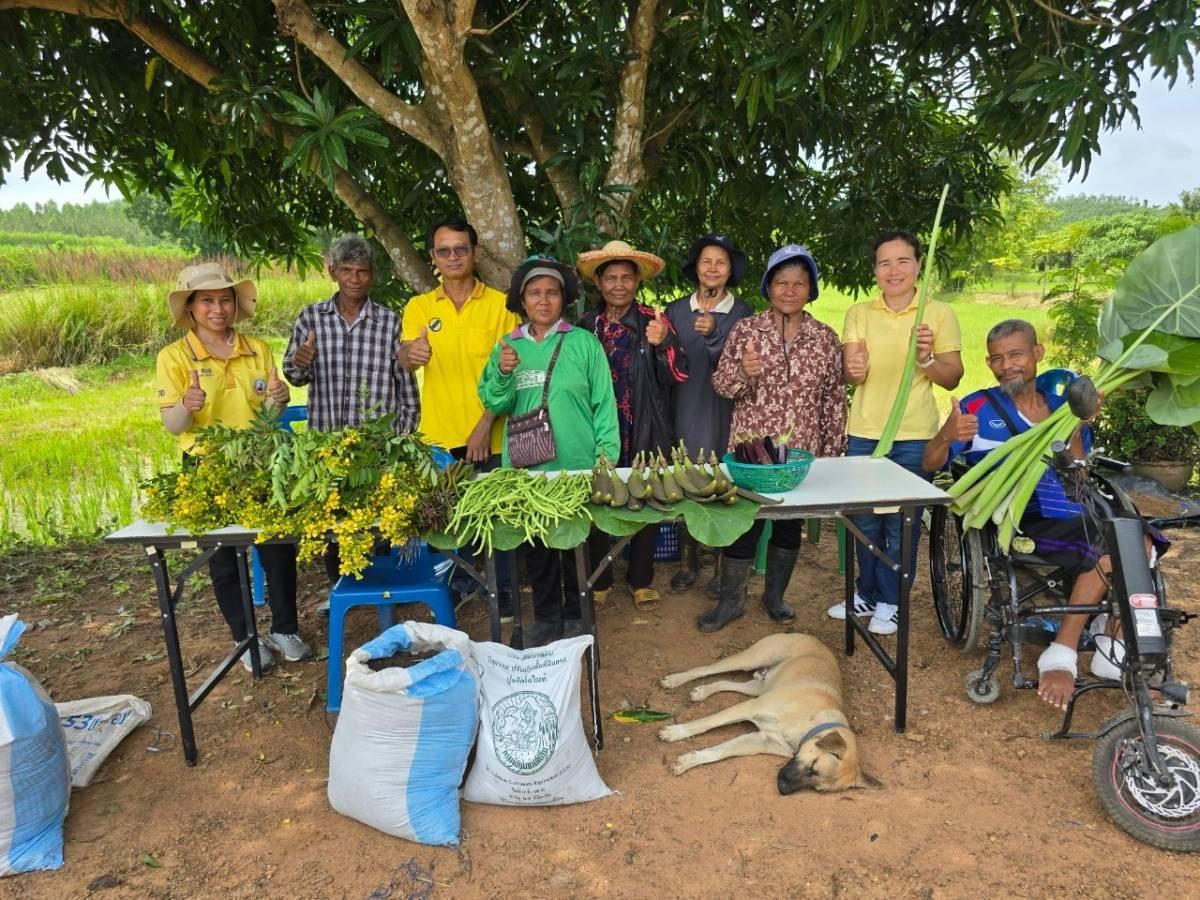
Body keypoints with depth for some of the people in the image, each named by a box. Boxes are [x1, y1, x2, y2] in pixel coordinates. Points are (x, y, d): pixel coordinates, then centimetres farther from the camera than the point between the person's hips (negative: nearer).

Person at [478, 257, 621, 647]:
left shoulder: (584, 343, -2)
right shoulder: (507, 346, 7)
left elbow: (604, 403, -2)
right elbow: (493, 404, 5)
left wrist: (606, 457, -8)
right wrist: (502, 373, -13)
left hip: (578, 467, -2)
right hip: (525, 468, 3)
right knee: (536, 546, 13)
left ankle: (576, 614, 27)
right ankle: (545, 615, 29)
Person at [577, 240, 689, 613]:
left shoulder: (652, 321, -3)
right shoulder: (586, 325, 3)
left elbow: (679, 375, -11)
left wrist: (663, 343, -28)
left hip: (645, 432, -1)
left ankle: (641, 580, 26)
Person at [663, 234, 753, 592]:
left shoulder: (742, 311, 1)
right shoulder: (676, 310, 7)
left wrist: (714, 333, -25)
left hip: (724, 411, -2)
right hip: (686, 410, 2)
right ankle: (689, 561, 20)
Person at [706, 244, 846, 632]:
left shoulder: (825, 338, 2)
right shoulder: (746, 330, -3)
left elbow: (835, 399, 4)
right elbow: (721, 385, -4)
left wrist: (831, 452, 1)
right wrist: (742, 372, -25)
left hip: (802, 451, 2)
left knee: (790, 522, 14)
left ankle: (775, 594, 33)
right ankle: (731, 599, 21)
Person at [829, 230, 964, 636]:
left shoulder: (940, 314, -1)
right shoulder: (858, 314, 5)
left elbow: (952, 379, 0)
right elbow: (850, 376, -1)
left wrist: (927, 358, -20)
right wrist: (854, 369, -25)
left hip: (913, 436, -2)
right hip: (863, 433, 2)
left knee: (902, 523, 6)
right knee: (864, 519, 12)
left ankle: (890, 601, 21)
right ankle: (867, 593, 29)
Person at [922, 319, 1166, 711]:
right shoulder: (978, 409, 2)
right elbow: (930, 465, -5)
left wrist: (1076, 429, -6)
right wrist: (946, 436, -26)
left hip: (1073, 520, 5)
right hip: (1021, 525, -5)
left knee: (1139, 539, -19)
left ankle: (1115, 650, -6)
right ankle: (1061, 657, -17)